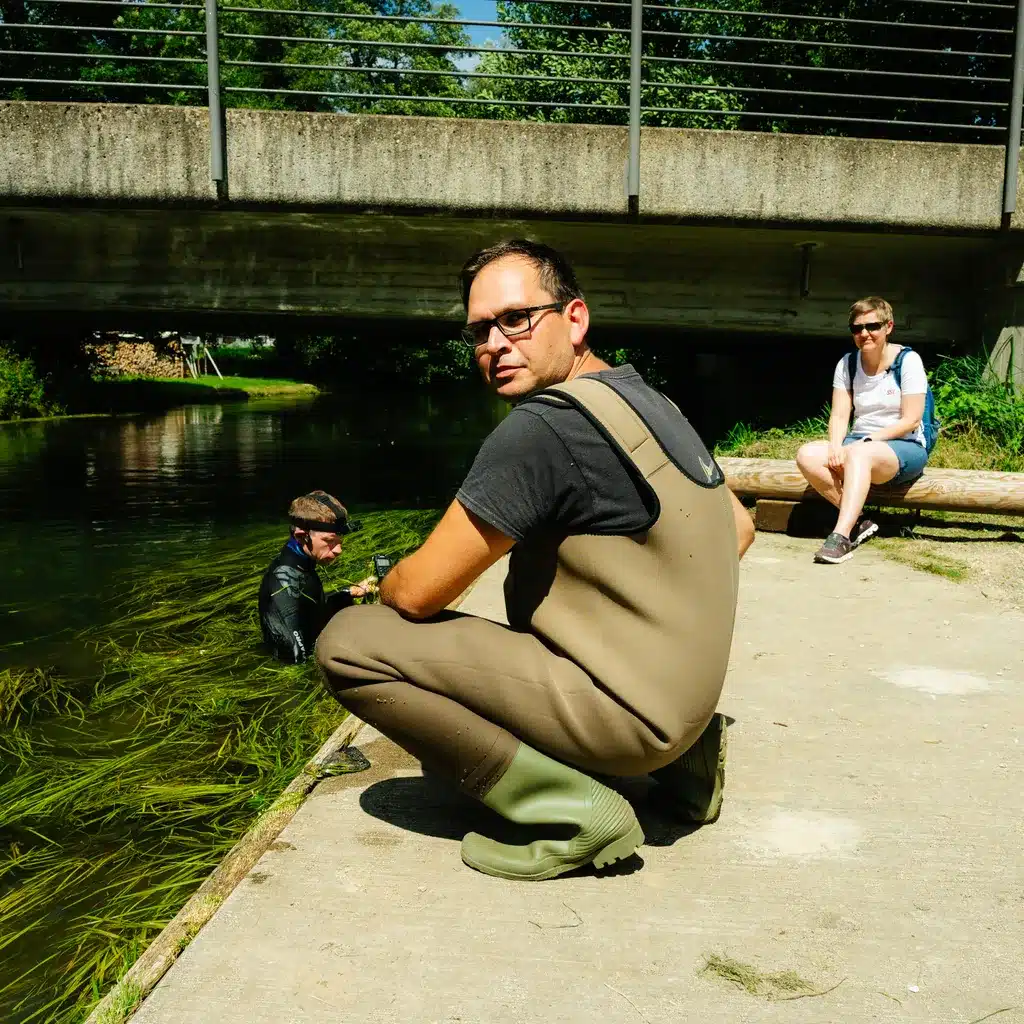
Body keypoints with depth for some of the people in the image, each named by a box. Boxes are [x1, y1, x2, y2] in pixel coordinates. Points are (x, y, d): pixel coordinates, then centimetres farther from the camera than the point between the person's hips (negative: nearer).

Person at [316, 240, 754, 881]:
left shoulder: (544, 425, -20)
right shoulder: (649, 401, 8)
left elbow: (416, 593, -16)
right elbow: (739, 528, 21)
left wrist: (386, 586, 6)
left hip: (627, 710, -9)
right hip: (689, 691, 9)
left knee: (348, 644, -11)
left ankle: (571, 812, -8)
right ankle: (679, 758, 18)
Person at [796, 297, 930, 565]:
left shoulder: (908, 361, -6)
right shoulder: (847, 364, 8)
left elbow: (911, 420, -10)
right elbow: (839, 415, 0)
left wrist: (868, 440, -18)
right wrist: (835, 446, -20)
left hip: (905, 448, -5)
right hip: (861, 444, 5)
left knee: (859, 454, -39)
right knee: (808, 455, -23)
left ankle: (841, 535, -47)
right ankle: (857, 522, -23)